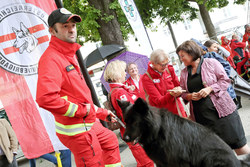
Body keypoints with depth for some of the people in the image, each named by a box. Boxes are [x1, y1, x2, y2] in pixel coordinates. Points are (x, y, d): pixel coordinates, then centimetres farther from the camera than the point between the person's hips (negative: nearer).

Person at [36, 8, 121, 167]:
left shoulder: (69, 55, 13)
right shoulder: (51, 58, -21)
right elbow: (45, 98, -36)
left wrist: (101, 112, 24)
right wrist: (81, 110, -25)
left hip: (90, 123, 10)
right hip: (76, 129, -10)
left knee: (110, 141, 29)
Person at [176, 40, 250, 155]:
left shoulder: (211, 63, -3)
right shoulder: (184, 73, 11)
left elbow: (225, 80, -3)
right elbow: (183, 93, 15)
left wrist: (210, 88, -16)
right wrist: (189, 96, -7)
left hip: (221, 110, -4)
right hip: (201, 115, 4)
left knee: (237, 143, 2)